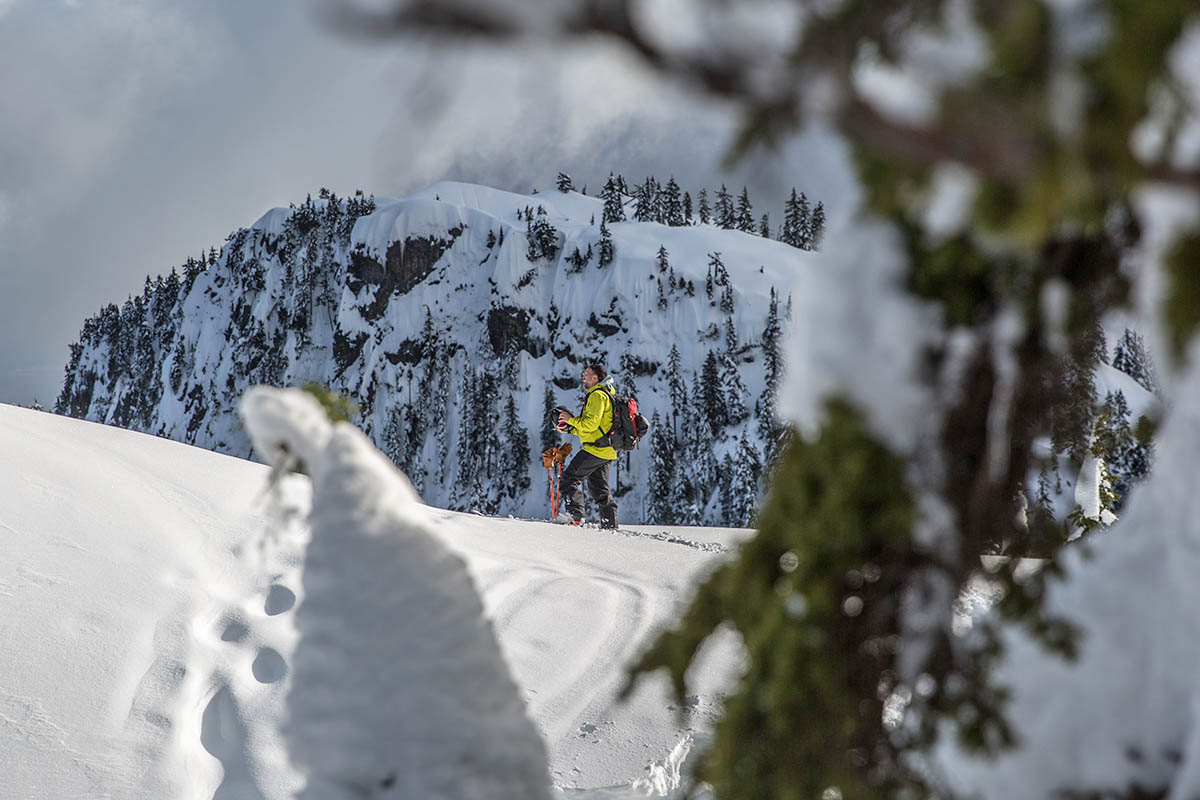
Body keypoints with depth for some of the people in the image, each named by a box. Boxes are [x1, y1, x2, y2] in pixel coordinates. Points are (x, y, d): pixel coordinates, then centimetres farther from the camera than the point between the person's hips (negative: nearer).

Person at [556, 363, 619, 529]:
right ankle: (610, 524, 14)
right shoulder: (605, 395, 23)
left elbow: (591, 423, -22)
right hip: (605, 452, 10)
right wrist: (570, 428, 16)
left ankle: (575, 514, -22)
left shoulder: (598, 395, -11)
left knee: (568, 479, -10)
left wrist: (571, 419, -10)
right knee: (599, 488, 15)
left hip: (596, 449, -10)